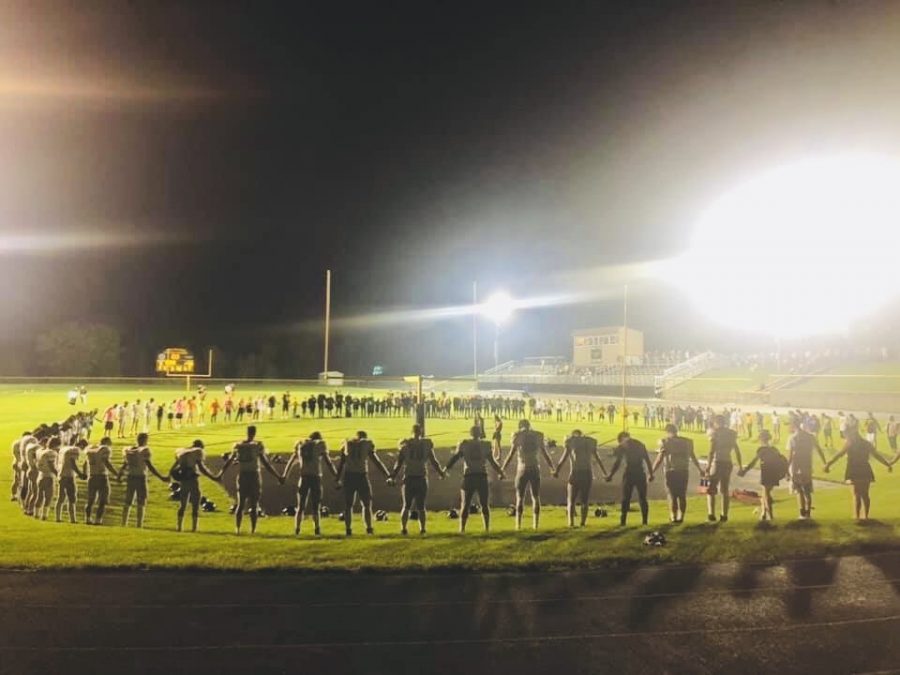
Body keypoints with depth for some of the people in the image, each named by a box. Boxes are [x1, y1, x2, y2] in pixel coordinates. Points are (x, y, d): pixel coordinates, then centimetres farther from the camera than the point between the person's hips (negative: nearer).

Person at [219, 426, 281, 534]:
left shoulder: (237, 445, 4)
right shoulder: (258, 446, -6)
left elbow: (229, 461, 9)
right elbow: (266, 463, -8)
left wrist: (220, 474, 21)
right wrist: (278, 476, -4)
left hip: (242, 476, 3)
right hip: (254, 475, -3)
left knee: (240, 504, 10)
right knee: (254, 504, 5)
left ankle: (237, 528, 7)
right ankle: (253, 529, 6)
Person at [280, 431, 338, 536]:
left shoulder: (300, 445, 16)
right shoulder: (320, 445, 6)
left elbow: (291, 462, 22)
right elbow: (328, 462, 1)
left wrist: (284, 476, 29)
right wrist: (336, 475, 4)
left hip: (304, 477, 2)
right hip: (316, 477, -2)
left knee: (301, 506, 11)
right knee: (316, 506, 5)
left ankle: (297, 529, 7)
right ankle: (317, 529, -1)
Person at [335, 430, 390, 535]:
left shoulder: (346, 445, 11)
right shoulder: (367, 445, 5)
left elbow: (341, 464, 11)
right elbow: (377, 462, 8)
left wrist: (338, 479, 16)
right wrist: (388, 476, 14)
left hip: (348, 476, 2)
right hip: (361, 476, -2)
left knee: (348, 505, 10)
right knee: (367, 504, 11)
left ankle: (348, 530, 7)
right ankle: (369, 528, 7)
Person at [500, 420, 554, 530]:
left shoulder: (517, 436, -3)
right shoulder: (538, 436, 5)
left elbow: (511, 454, -5)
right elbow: (545, 454, 8)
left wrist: (502, 469, 2)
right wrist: (553, 468, 18)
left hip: (522, 470, -2)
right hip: (535, 469, 2)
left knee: (520, 498, 5)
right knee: (536, 498, 10)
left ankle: (518, 524, -2)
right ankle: (535, 524, 6)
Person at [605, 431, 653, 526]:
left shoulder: (622, 446, 1)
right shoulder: (640, 444, 15)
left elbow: (617, 462, -6)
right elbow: (648, 460, 15)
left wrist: (610, 475, -2)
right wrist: (651, 474, 21)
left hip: (629, 473, -4)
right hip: (640, 474, 4)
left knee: (626, 498, 2)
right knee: (642, 498, 10)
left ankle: (623, 521, -2)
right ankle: (645, 521, 8)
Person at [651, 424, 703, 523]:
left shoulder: (665, 442, -3)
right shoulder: (687, 442, 10)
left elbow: (659, 459, -7)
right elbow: (693, 457, 18)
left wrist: (651, 472, -3)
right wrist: (700, 470, 31)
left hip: (671, 471, -3)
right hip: (684, 471, 3)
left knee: (672, 495, 4)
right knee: (682, 495, 11)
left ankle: (673, 517, 4)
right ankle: (681, 517, 11)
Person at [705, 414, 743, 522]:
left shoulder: (714, 434, -11)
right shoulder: (731, 434, 6)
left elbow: (711, 452, -17)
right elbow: (737, 451, 10)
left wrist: (707, 468, -16)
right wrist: (740, 466, 17)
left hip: (717, 463, -5)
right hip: (728, 464, 5)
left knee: (711, 490, 5)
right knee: (725, 491, 16)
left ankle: (711, 514, -7)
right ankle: (724, 515, 17)